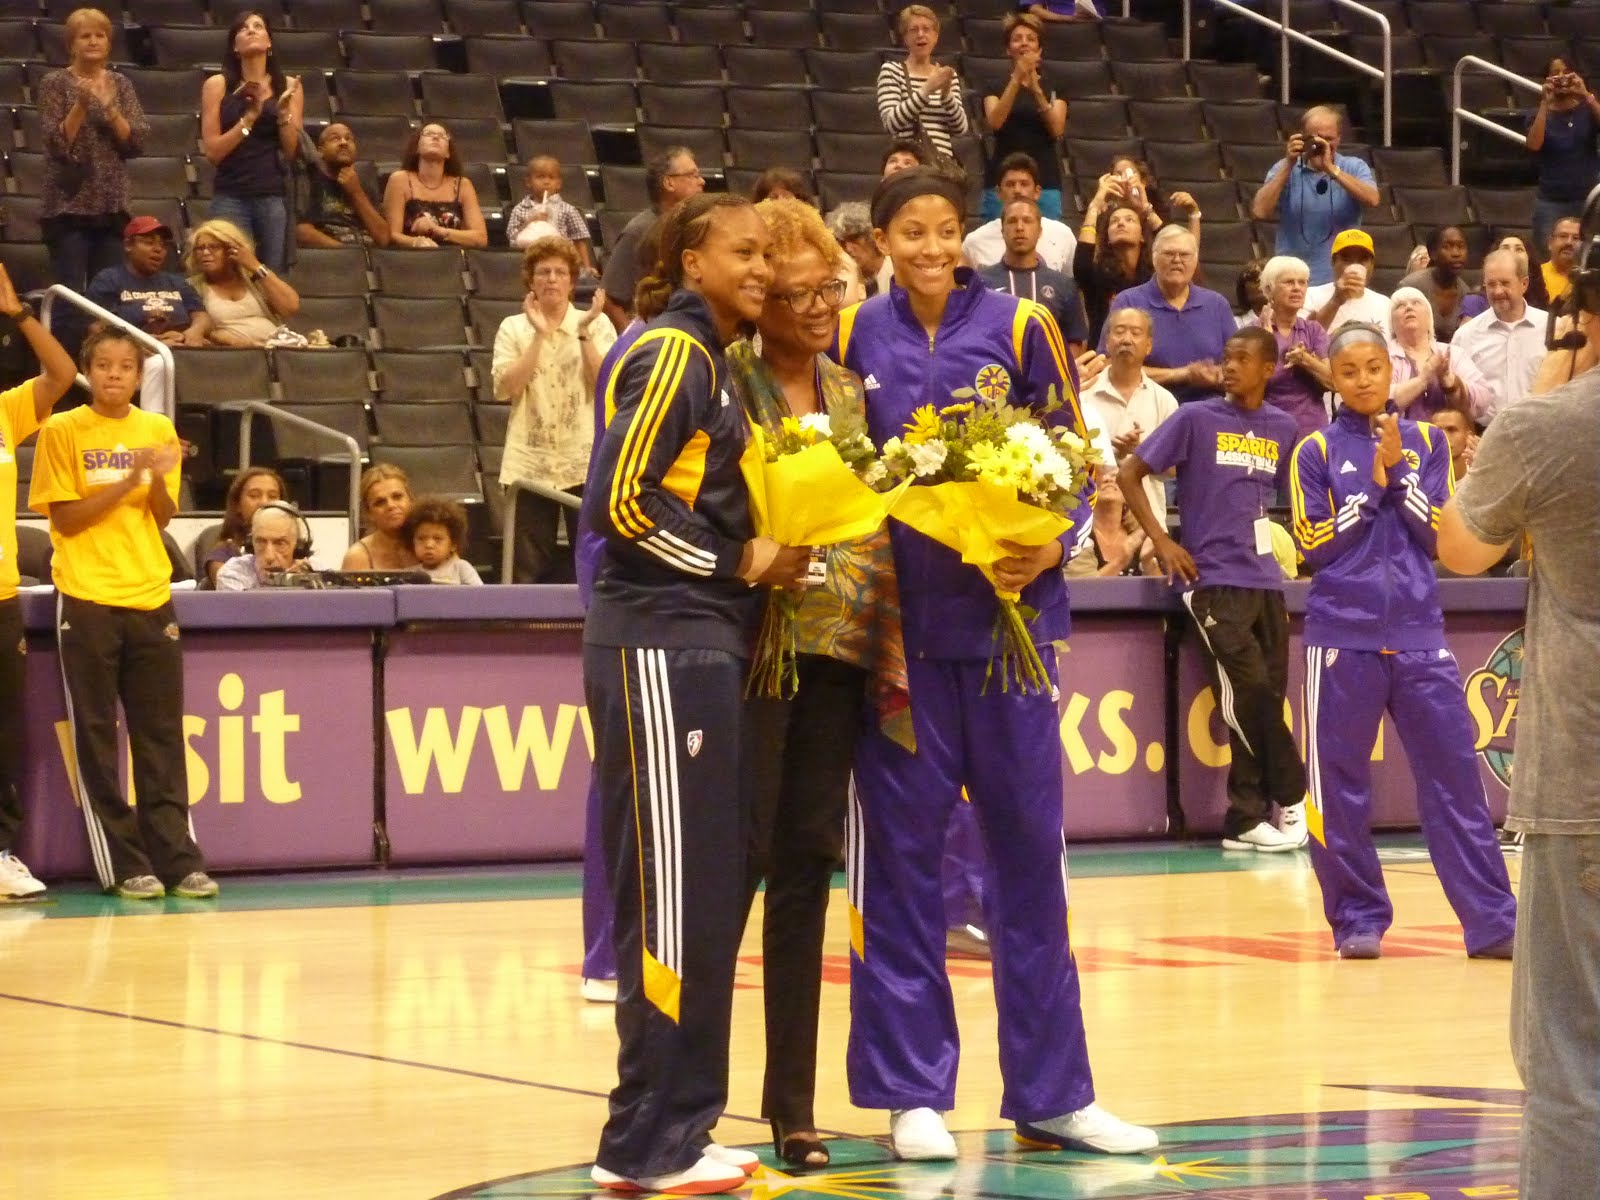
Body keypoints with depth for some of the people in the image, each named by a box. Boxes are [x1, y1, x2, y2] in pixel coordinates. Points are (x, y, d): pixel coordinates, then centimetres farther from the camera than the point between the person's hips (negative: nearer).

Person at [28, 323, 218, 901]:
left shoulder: (158, 430, 8)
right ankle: (124, 865, 3)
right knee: (97, 737, -1)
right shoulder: (62, 432, -3)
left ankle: (178, 859, 6)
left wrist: (158, 478, -13)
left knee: (162, 736, 4)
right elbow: (65, 518, -7)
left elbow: (163, 515, 7)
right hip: (88, 603, -3)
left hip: (150, 598, 3)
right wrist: (128, 480, -16)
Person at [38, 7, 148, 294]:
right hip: (69, 206, -4)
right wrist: (81, 105, -21)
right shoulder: (54, 83, -1)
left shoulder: (120, 84, 10)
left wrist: (110, 108, -13)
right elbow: (57, 144, -10)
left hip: (111, 206, 4)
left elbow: (137, 143, 1)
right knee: (69, 293, -7)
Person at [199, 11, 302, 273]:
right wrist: (249, 118, -12)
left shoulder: (287, 85, 8)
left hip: (275, 196, 1)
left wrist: (284, 113, -10)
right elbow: (213, 152, -2)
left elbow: (292, 152, 5)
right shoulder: (218, 85, 4)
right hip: (230, 197, -1)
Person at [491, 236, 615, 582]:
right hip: (531, 462, 1)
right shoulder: (513, 328, 8)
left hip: (585, 461, -1)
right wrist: (540, 335, -10)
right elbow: (505, 388, -7)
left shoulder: (597, 324, 7)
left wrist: (583, 333, -12)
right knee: (528, 570, 0)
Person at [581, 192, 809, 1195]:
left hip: (702, 647, 9)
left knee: (710, 891, 10)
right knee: (674, 893, -7)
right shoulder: (673, 355, -9)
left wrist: (771, 554, 8)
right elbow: (619, 502, -17)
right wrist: (740, 563, -10)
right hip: (661, 648, -9)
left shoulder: (714, 361, 19)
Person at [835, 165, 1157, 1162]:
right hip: (897, 619, 0)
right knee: (900, 846, 2)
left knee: (1029, 843, 4)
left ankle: (1051, 1090, 12)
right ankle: (913, 1089, 12)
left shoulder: (1019, 327, 2)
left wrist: (1050, 547, -13)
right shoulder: (853, 338, 5)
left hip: (1008, 608, 0)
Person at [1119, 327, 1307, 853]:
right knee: (1251, 692, -11)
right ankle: (1291, 797, 5)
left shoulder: (1282, 429, 10)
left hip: (1265, 578, 5)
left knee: (1266, 697, 2)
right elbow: (1129, 473, -1)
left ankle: (1245, 819, 7)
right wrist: (1161, 541, -8)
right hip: (1213, 580, -5)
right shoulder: (1196, 418, -3)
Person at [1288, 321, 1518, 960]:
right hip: (1344, 636, -1)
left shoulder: (1426, 442, 9)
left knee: (1455, 775, -2)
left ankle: (1493, 922, -2)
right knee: (1340, 785, 0)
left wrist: (1396, 469, -10)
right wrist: (1372, 484, -9)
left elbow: (1438, 533, 0)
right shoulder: (1316, 451, 3)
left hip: (1419, 634, 1)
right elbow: (1315, 545, -4)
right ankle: (1358, 919, 11)